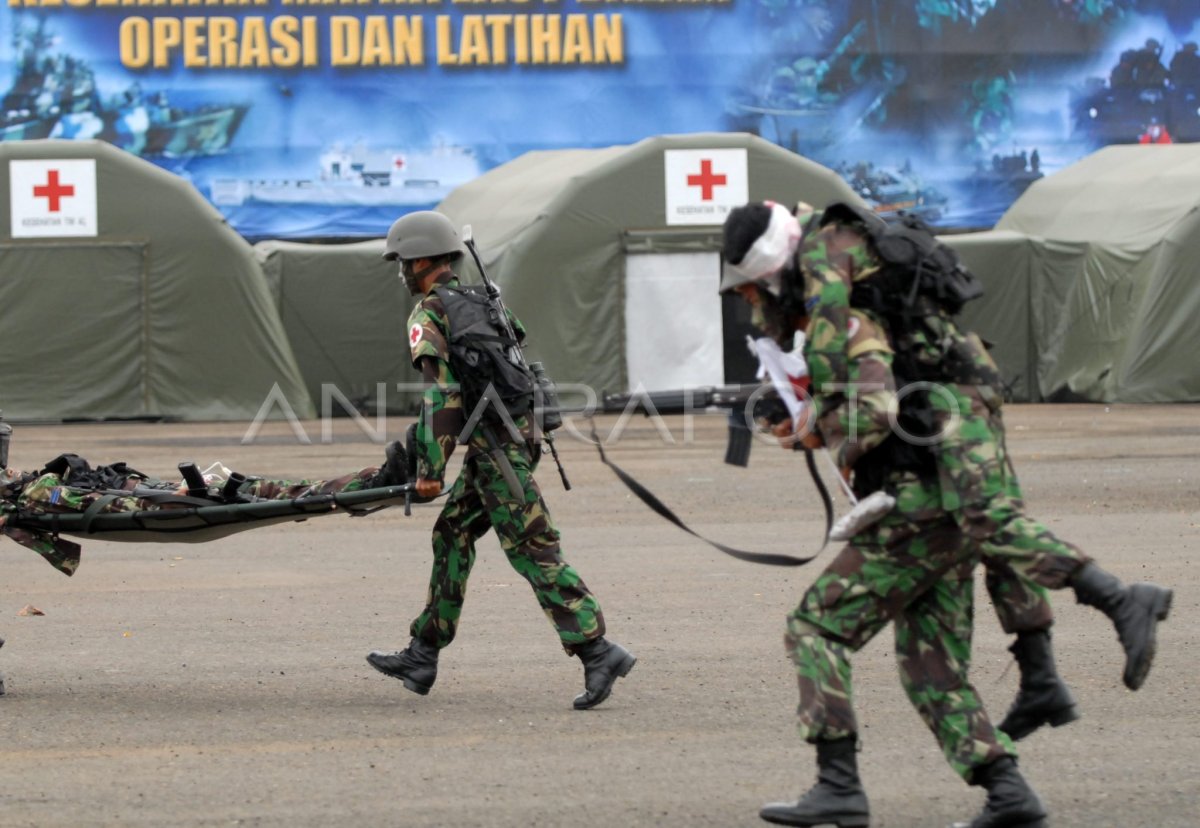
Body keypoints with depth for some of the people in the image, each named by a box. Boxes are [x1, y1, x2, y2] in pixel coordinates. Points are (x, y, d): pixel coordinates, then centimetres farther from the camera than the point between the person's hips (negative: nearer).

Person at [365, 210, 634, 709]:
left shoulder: (428, 315, -7)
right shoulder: (477, 302, 20)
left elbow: (441, 395, -16)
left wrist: (430, 469, -15)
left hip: (494, 444, -9)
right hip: (517, 435, 9)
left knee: (533, 551, -10)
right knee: (452, 535, 16)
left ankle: (597, 652, -16)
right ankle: (422, 657, 21)